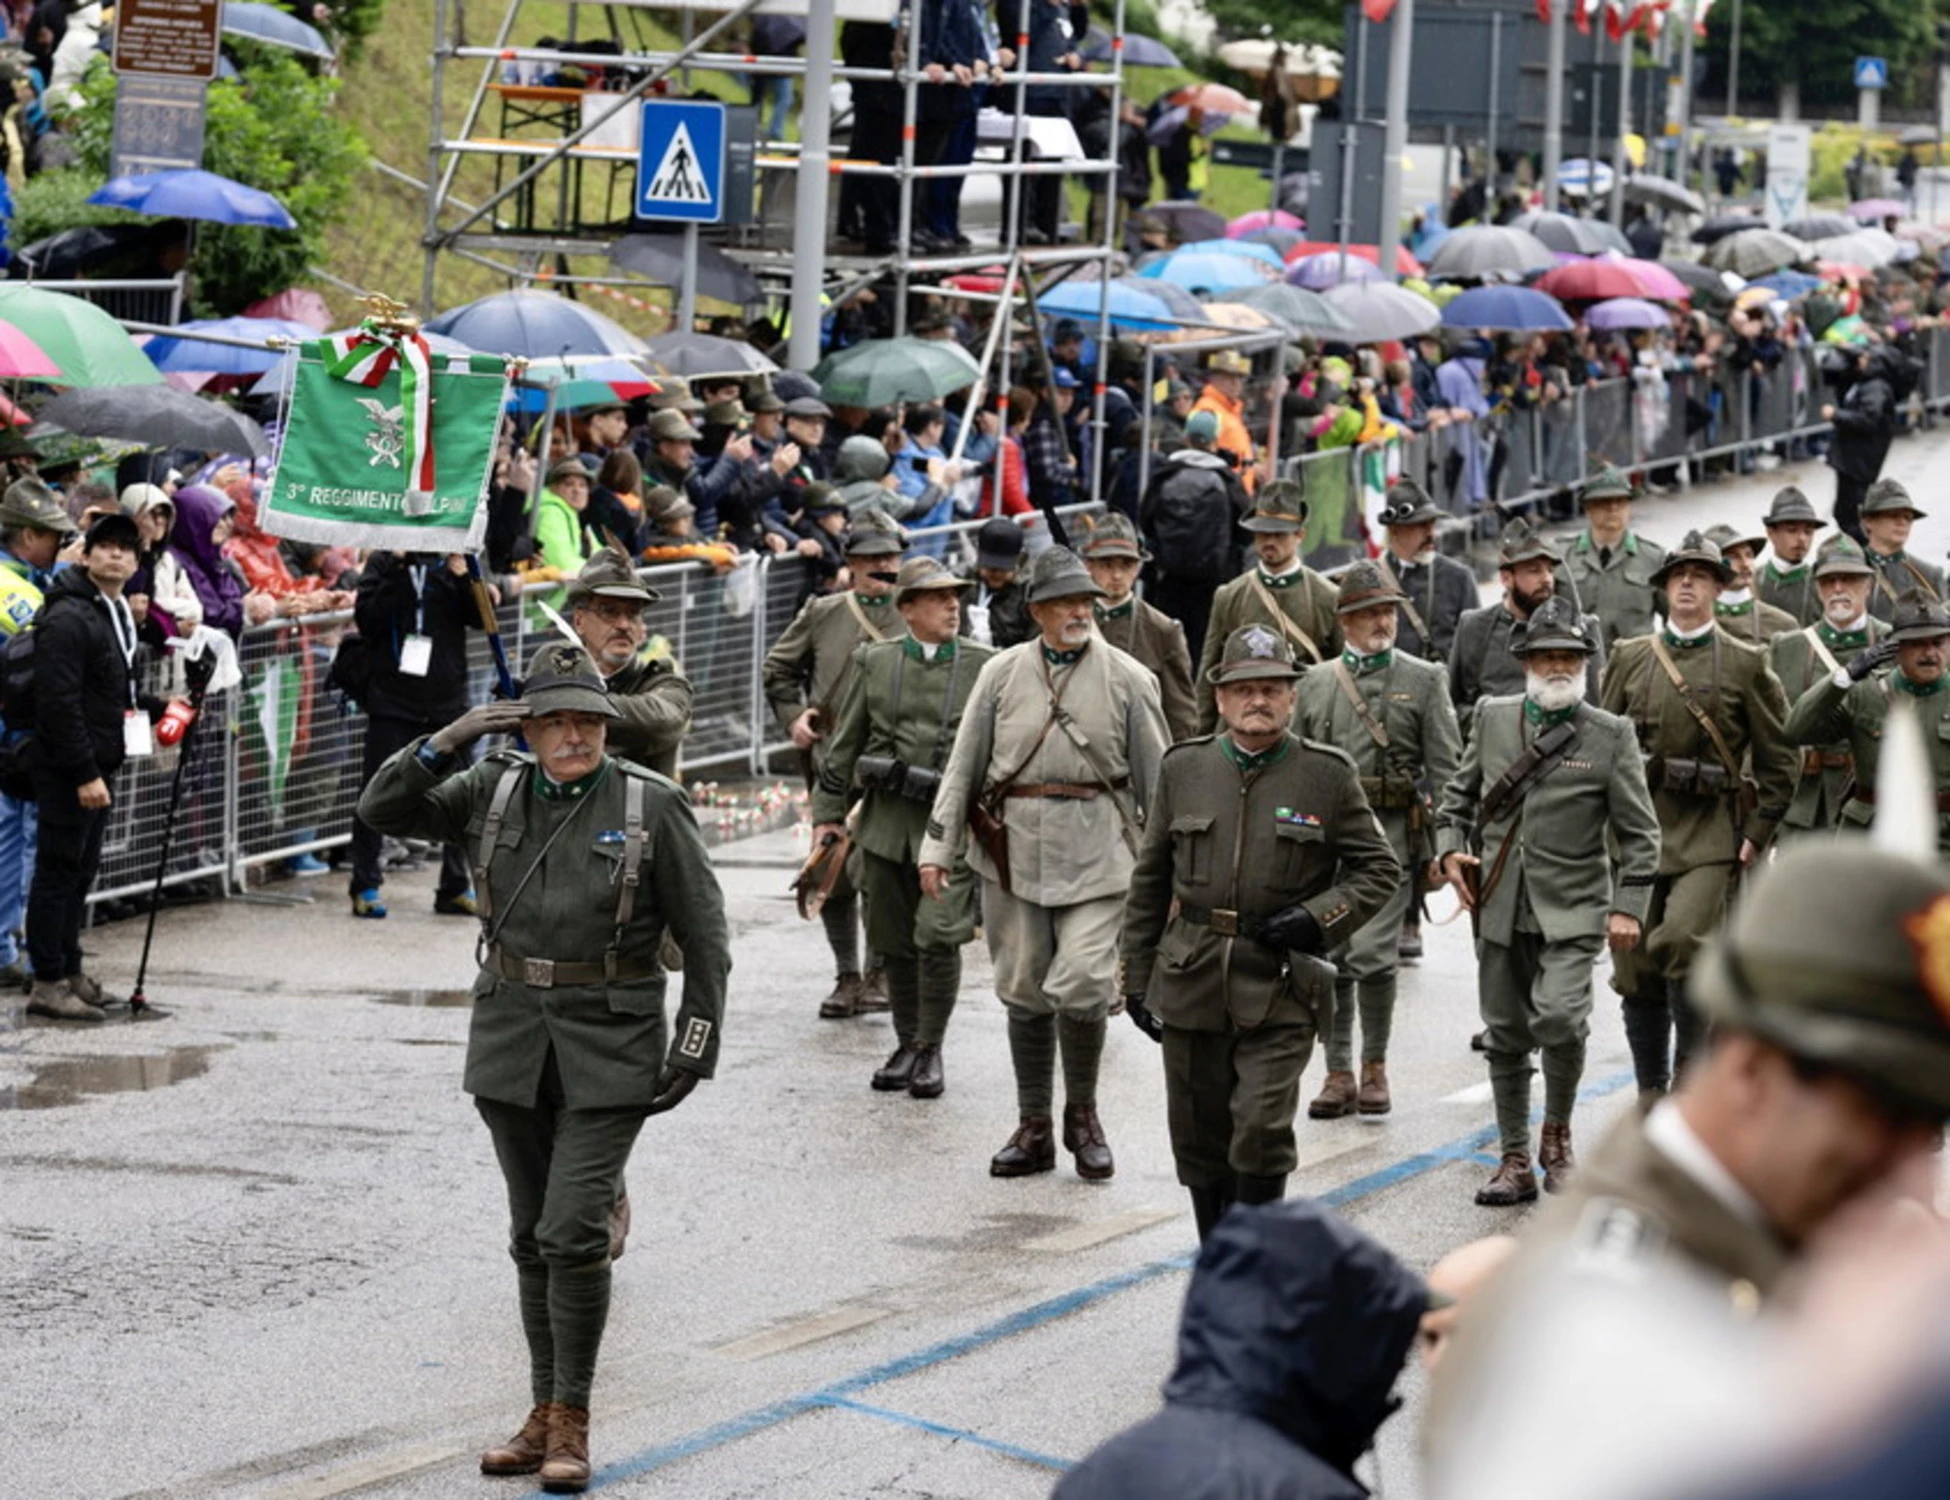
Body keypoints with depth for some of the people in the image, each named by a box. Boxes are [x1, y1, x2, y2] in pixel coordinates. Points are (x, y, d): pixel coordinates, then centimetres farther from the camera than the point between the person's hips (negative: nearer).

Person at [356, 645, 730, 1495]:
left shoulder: (651, 807, -6)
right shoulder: (494, 792, 3)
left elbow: (705, 937, -3)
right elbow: (384, 810, 2)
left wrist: (695, 1048, -8)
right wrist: (445, 745, -13)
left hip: (610, 1052, -4)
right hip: (512, 1042, 4)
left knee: (574, 1232, -11)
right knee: (532, 1236, 11)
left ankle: (572, 1424, -2)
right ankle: (545, 1415, 20)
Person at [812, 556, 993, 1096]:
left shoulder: (984, 666, 3)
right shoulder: (875, 662, 8)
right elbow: (845, 743, 12)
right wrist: (828, 813, 10)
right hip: (887, 821, 3)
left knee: (938, 936, -13)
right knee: (893, 942, 8)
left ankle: (930, 1050, 2)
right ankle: (907, 1045, 24)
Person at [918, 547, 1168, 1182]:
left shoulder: (1127, 678, 2)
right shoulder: (1002, 672, 6)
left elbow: (1155, 777, 5)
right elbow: (964, 765, 8)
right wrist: (938, 846, 3)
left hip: (1094, 852, -2)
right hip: (1015, 846, 2)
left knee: (1082, 984, -12)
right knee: (1024, 992, 7)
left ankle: (1082, 1112, 10)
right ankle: (1034, 1127, 18)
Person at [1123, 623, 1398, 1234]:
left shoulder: (1328, 775, 1)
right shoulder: (1184, 768, 8)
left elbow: (1380, 869, 7)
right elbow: (1151, 880, 14)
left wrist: (1319, 917, -10)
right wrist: (1137, 977, 11)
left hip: (1281, 985, -3)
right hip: (1192, 984, 3)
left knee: (1262, 1128, -14)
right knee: (1200, 1139, 7)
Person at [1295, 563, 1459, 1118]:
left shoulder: (1424, 680, 6)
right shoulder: (1315, 684, 13)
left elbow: (1444, 767, 3)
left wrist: (1439, 841, -5)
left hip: (1391, 832, -3)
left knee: (1372, 953, -12)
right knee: (1328, 959, 2)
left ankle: (1374, 1066, 4)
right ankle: (1338, 1074, 10)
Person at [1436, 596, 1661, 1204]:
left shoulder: (1611, 735, -2)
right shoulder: (1493, 718, 8)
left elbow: (1638, 831, 0)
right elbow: (1460, 791, 20)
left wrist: (1628, 907, -7)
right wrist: (1451, 847, 3)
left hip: (1572, 909, -4)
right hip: (1500, 906, 4)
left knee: (1560, 1017, -21)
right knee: (1506, 1036, 8)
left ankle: (1557, 1136, 3)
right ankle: (1515, 1161, 19)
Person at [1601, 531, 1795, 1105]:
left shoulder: (1745, 666, 4)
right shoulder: (1630, 658, 11)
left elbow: (1778, 759, 6)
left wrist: (1757, 833, -2)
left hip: (1710, 836, -3)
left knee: (1682, 940, -22)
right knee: (1636, 969, 3)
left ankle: (1692, 1068, -7)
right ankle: (1650, 1091, 15)